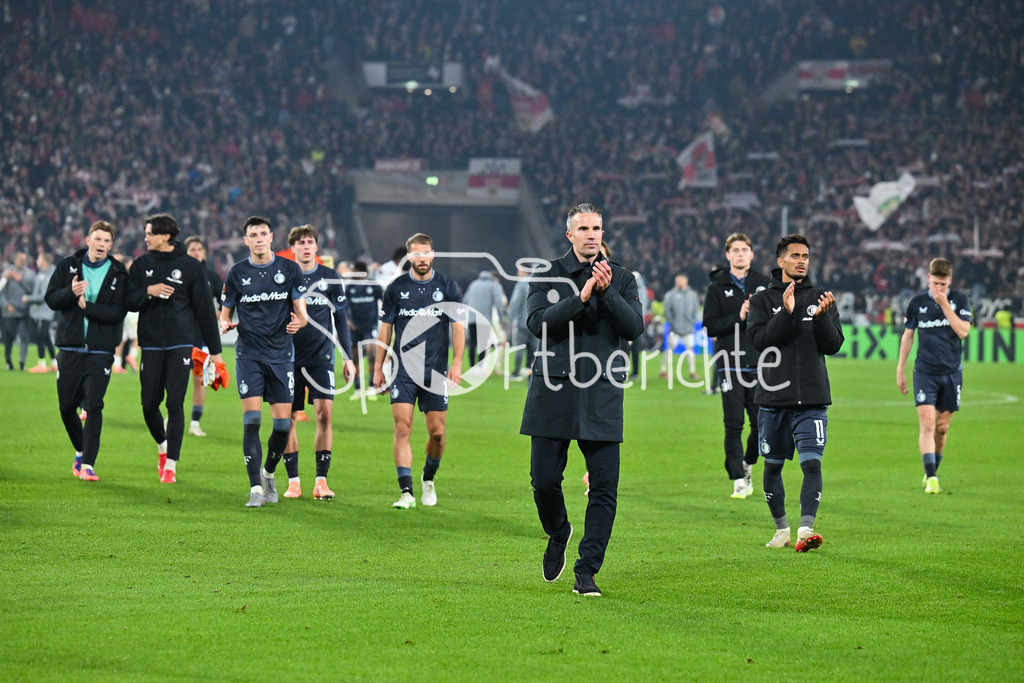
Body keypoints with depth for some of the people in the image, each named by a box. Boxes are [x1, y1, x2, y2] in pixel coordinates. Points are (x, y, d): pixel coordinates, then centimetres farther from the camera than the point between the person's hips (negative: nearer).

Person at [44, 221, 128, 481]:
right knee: (67, 407, 9)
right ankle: (81, 452, 32)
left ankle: (88, 464, -10)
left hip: (100, 351, -2)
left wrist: (87, 306, -18)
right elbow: (51, 299, -1)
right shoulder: (68, 265, 5)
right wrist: (70, 292, -20)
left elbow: (118, 312, -8)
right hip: (70, 348, 2)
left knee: (94, 407, -12)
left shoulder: (118, 273, 0)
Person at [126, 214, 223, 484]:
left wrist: (214, 349, 4)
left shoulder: (190, 266, 1)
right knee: (149, 405, 3)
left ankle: (170, 465, -3)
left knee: (175, 403, -9)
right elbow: (129, 301, 3)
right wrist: (148, 292, -18)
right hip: (150, 344, 3)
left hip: (181, 343, -3)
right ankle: (162, 446, 31)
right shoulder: (142, 264, 8)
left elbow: (205, 308, 4)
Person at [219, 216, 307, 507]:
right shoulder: (237, 273, 5)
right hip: (248, 354, -1)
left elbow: (301, 311, 7)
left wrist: (299, 321, -16)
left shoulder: (289, 269, 5)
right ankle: (256, 488, -10)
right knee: (251, 419, -12)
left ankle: (268, 473, 25)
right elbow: (226, 311, 12)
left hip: (281, 354, 1)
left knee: (283, 423, -2)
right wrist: (225, 324, -11)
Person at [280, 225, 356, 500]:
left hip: (321, 358, 0)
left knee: (324, 414, -10)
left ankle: (321, 481, -6)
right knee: (287, 418, 0)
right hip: (289, 358, 0)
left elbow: (340, 319, 12)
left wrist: (348, 358, 10)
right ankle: (293, 481, 9)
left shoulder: (330, 278, 7)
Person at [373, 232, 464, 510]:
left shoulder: (447, 286, 3)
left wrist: (457, 363, -6)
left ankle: (428, 480, 28)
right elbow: (385, 329, 9)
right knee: (402, 429, -10)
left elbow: (458, 326, 5)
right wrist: (378, 368, 7)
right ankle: (406, 492, -10)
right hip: (403, 370, 0)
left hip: (436, 371, 0)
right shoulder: (396, 288, 4)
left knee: (437, 432, 2)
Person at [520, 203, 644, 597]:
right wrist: (581, 297, -16)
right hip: (553, 391, 0)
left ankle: (586, 573, 1)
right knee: (544, 480, 0)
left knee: (604, 488, -6)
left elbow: (635, 327, -3)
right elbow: (538, 323, -9)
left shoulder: (622, 279, 9)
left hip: (602, 396, 1)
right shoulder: (547, 276, 6)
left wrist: (607, 292, -15)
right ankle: (558, 535, 32)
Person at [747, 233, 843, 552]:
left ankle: (806, 528, -22)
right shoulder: (763, 300, 6)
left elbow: (833, 345, 2)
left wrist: (822, 317, -16)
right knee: (772, 465, 9)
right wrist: (787, 313, -20)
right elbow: (759, 340, -9)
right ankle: (781, 528, 24)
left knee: (812, 463, -14)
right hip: (773, 398, 0)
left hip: (812, 399, 0)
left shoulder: (820, 299, 9)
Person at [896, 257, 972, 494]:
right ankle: (930, 478, -18)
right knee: (927, 425, -14)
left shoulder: (960, 300, -1)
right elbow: (908, 336, 11)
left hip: (951, 372, 1)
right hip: (925, 372, -1)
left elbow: (963, 331, -13)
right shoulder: (917, 303, 2)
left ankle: (932, 472, 25)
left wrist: (944, 305, -17)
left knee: (942, 427, 8)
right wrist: (900, 370, 12)